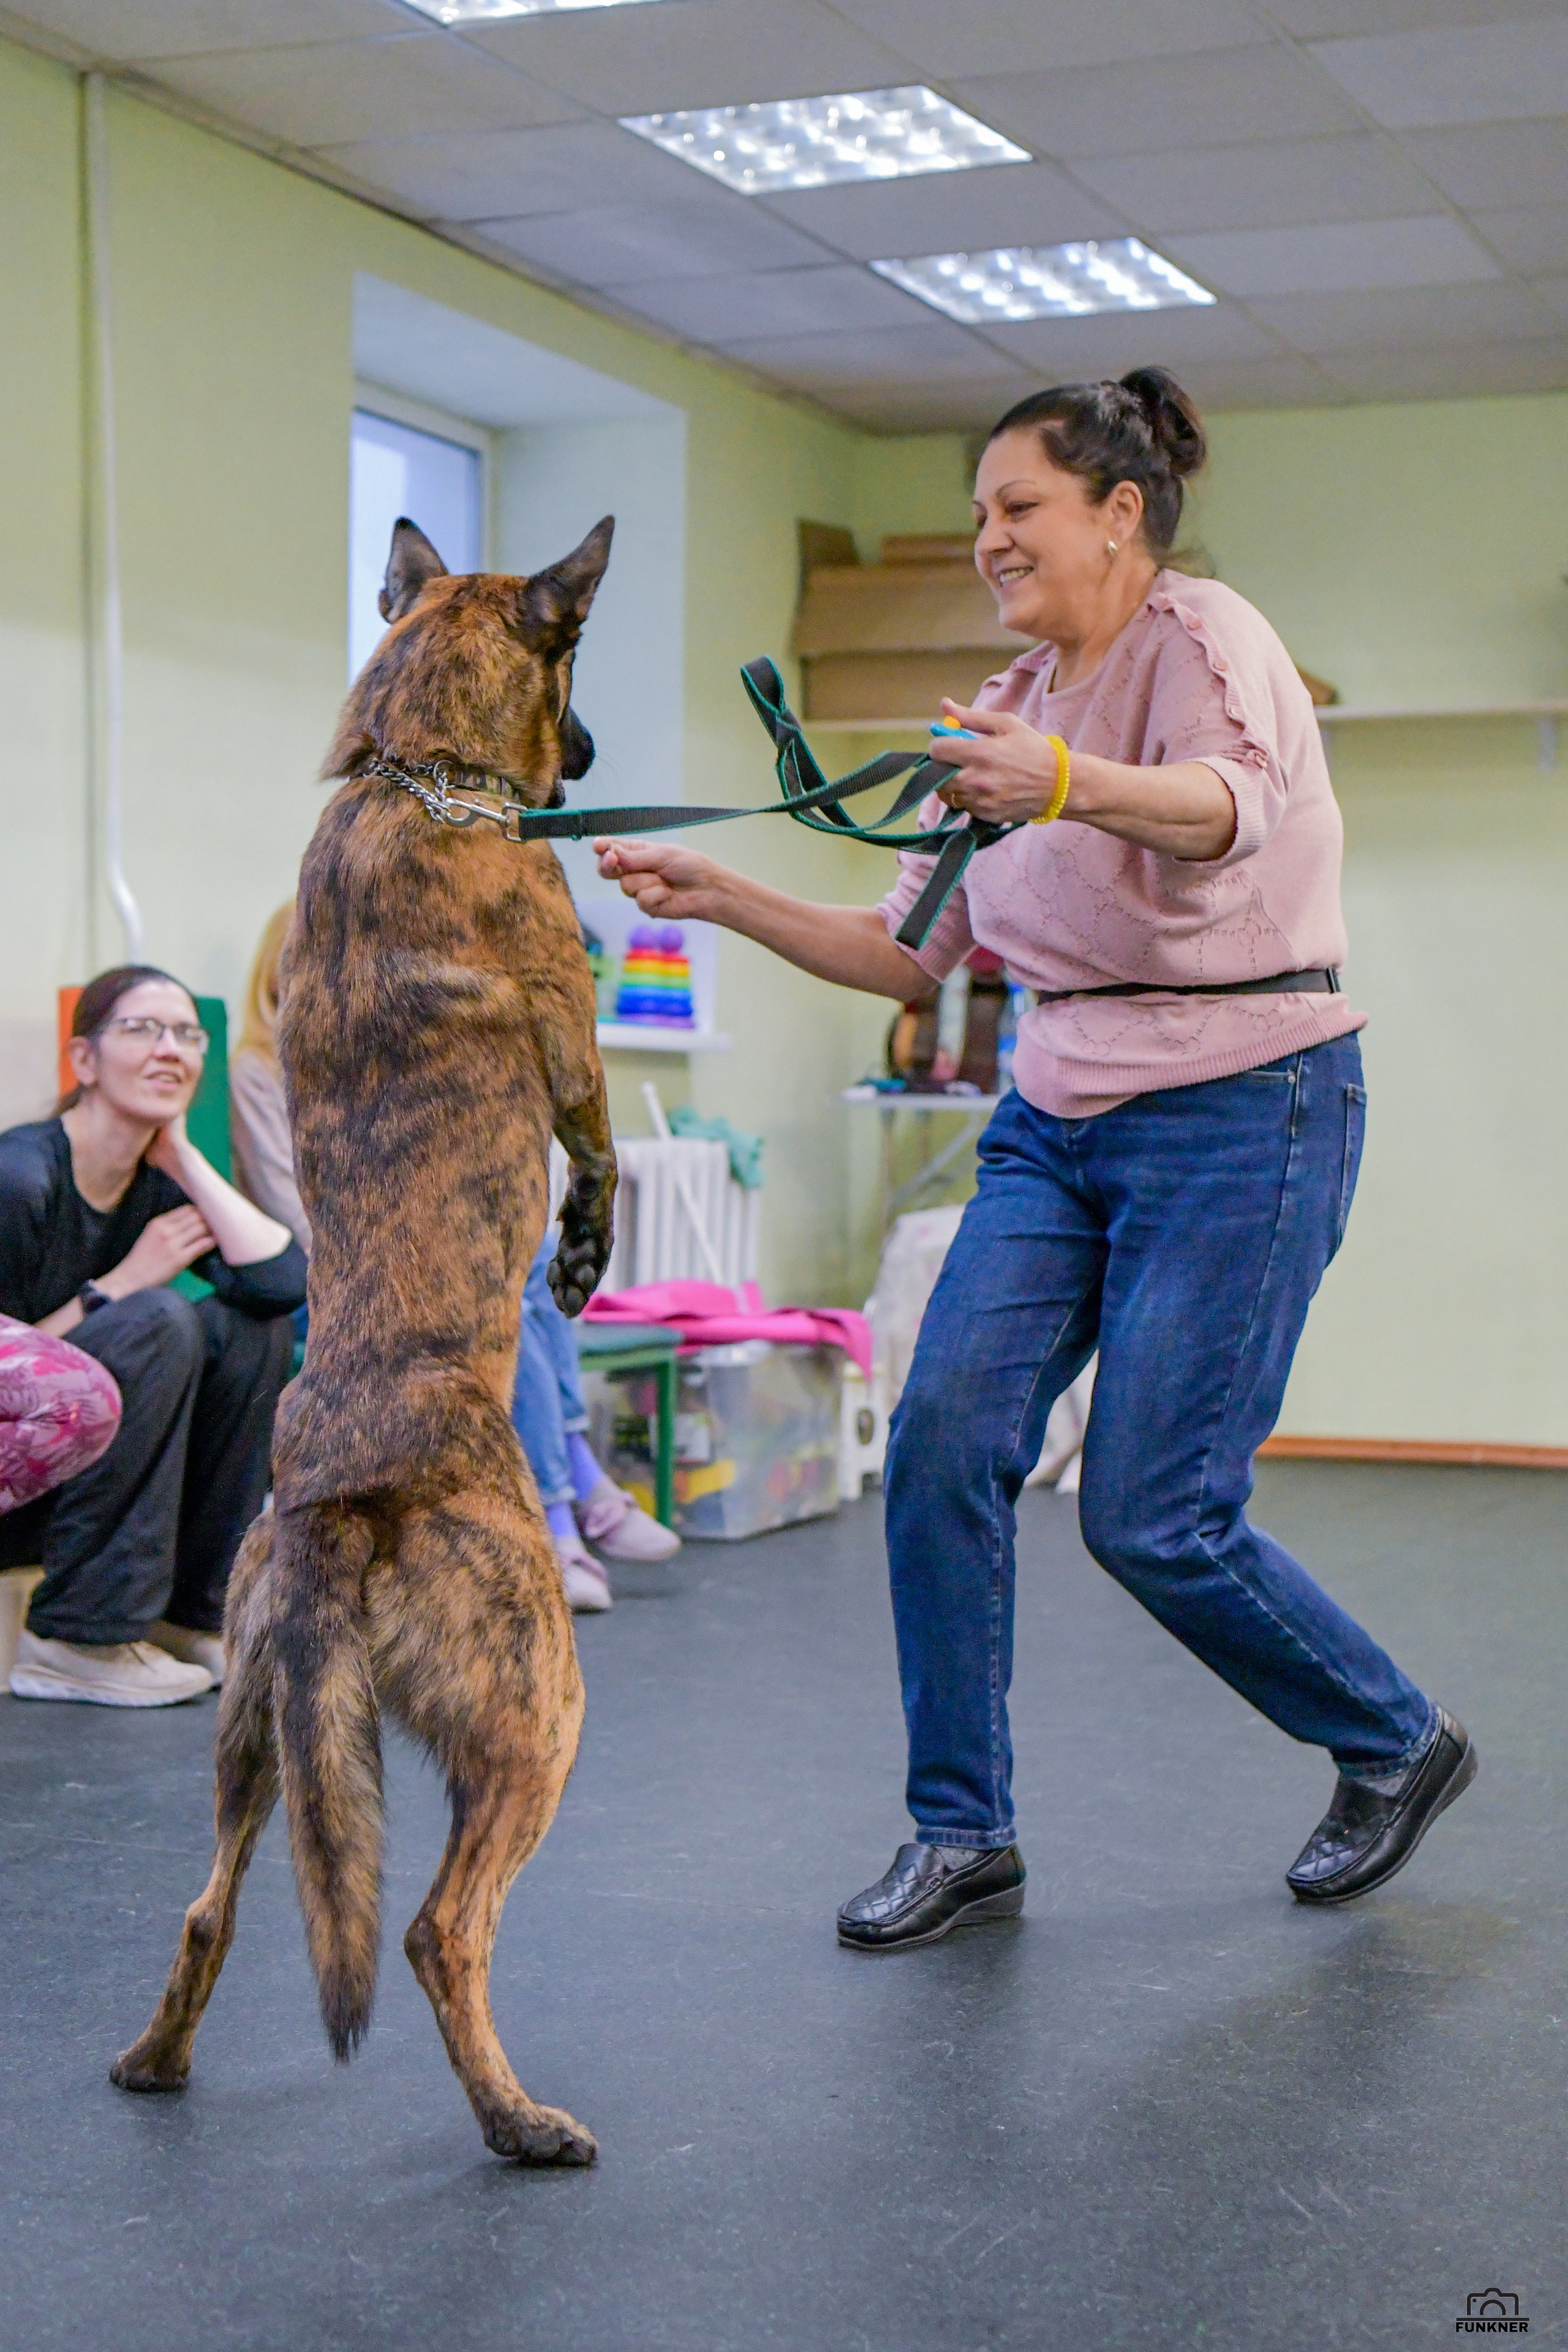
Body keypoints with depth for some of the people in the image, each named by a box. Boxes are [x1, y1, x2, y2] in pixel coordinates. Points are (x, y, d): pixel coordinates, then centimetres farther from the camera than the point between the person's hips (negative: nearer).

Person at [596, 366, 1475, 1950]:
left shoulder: (1204, 636, -10)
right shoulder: (1011, 709, 13)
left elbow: (1232, 801, -34)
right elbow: (909, 955, 13)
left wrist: (1072, 785, -54)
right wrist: (724, 899, 2)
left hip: (1244, 1108, -7)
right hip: (1058, 1114, 7)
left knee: (1151, 1514, -8)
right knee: (944, 1436, -9)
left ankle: (1397, 1746, 19)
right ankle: (962, 1834, 5)